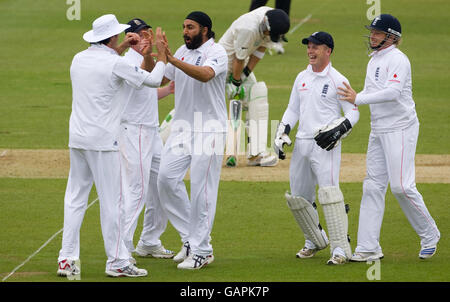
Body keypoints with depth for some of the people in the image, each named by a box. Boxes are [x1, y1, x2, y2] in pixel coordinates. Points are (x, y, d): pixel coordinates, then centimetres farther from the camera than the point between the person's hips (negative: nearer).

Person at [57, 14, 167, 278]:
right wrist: (161, 53, 10)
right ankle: (117, 262, 1)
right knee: (111, 200, -2)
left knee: (75, 198, 9)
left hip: (77, 138, 7)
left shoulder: (79, 59, 9)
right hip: (103, 141, -7)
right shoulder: (116, 64, -12)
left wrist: (121, 48, 31)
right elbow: (154, 80, -4)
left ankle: (67, 259, 6)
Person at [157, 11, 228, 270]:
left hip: (209, 129, -7)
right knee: (167, 178, -2)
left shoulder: (216, 52, -9)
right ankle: (191, 238, 11)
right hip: (182, 127, 7)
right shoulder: (183, 52, 14)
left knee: (202, 188, -6)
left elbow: (205, 74, -31)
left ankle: (201, 251, -1)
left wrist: (171, 59, -38)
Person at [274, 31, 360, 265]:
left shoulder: (337, 80, -4)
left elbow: (353, 113, -5)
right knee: (297, 197, 10)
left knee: (329, 191, -19)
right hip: (301, 144, 7)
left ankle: (340, 248, -20)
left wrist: (337, 131, -21)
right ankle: (315, 241, 29)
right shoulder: (302, 78, 16)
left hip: (325, 145, -7)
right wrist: (281, 134, 9)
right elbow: (292, 110, 22)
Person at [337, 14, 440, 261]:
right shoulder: (374, 61, 16)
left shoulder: (397, 59, -13)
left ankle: (429, 235, 7)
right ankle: (368, 248, 4)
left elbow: (393, 92, -25)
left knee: (402, 186, -12)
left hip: (400, 129, -9)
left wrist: (358, 99, -24)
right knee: (373, 186, 4)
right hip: (378, 131, 9)